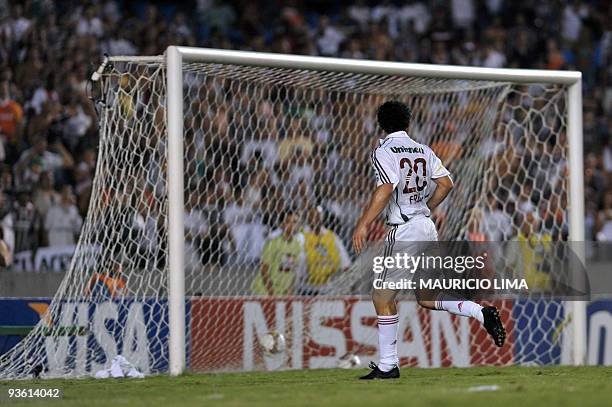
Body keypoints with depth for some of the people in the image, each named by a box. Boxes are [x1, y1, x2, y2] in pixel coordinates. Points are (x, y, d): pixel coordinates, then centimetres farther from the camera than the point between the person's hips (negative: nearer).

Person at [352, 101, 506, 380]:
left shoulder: (383, 152, -9)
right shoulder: (423, 151, 12)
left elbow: (386, 189, -22)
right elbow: (446, 184, 9)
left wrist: (364, 224, -22)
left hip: (404, 230, -7)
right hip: (428, 228, 7)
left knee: (383, 297, 2)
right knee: (426, 297, 16)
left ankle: (388, 365, 1)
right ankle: (482, 313, -2)